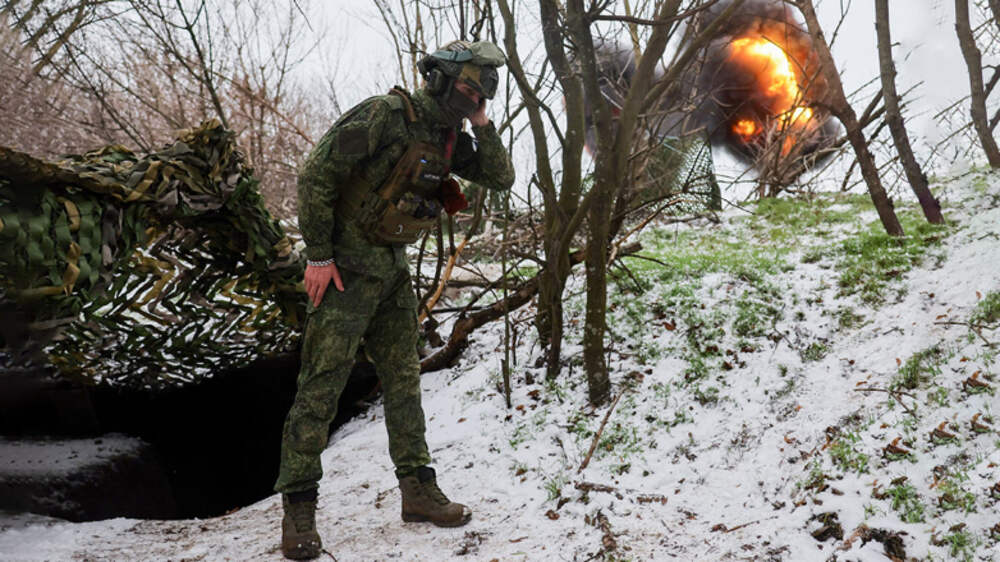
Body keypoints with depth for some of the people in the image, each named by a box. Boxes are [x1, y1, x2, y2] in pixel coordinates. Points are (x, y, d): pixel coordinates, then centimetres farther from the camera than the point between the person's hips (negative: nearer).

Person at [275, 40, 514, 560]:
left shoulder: (449, 139, 8)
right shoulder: (386, 114, -16)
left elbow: (501, 179, 11)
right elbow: (316, 176, -18)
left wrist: (482, 126, -3)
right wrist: (319, 256, -19)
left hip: (393, 269, 8)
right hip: (346, 267, -8)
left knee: (403, 381, 10)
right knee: (321, 385, -7)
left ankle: (418, 490, 19)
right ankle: (298, 510, 1)